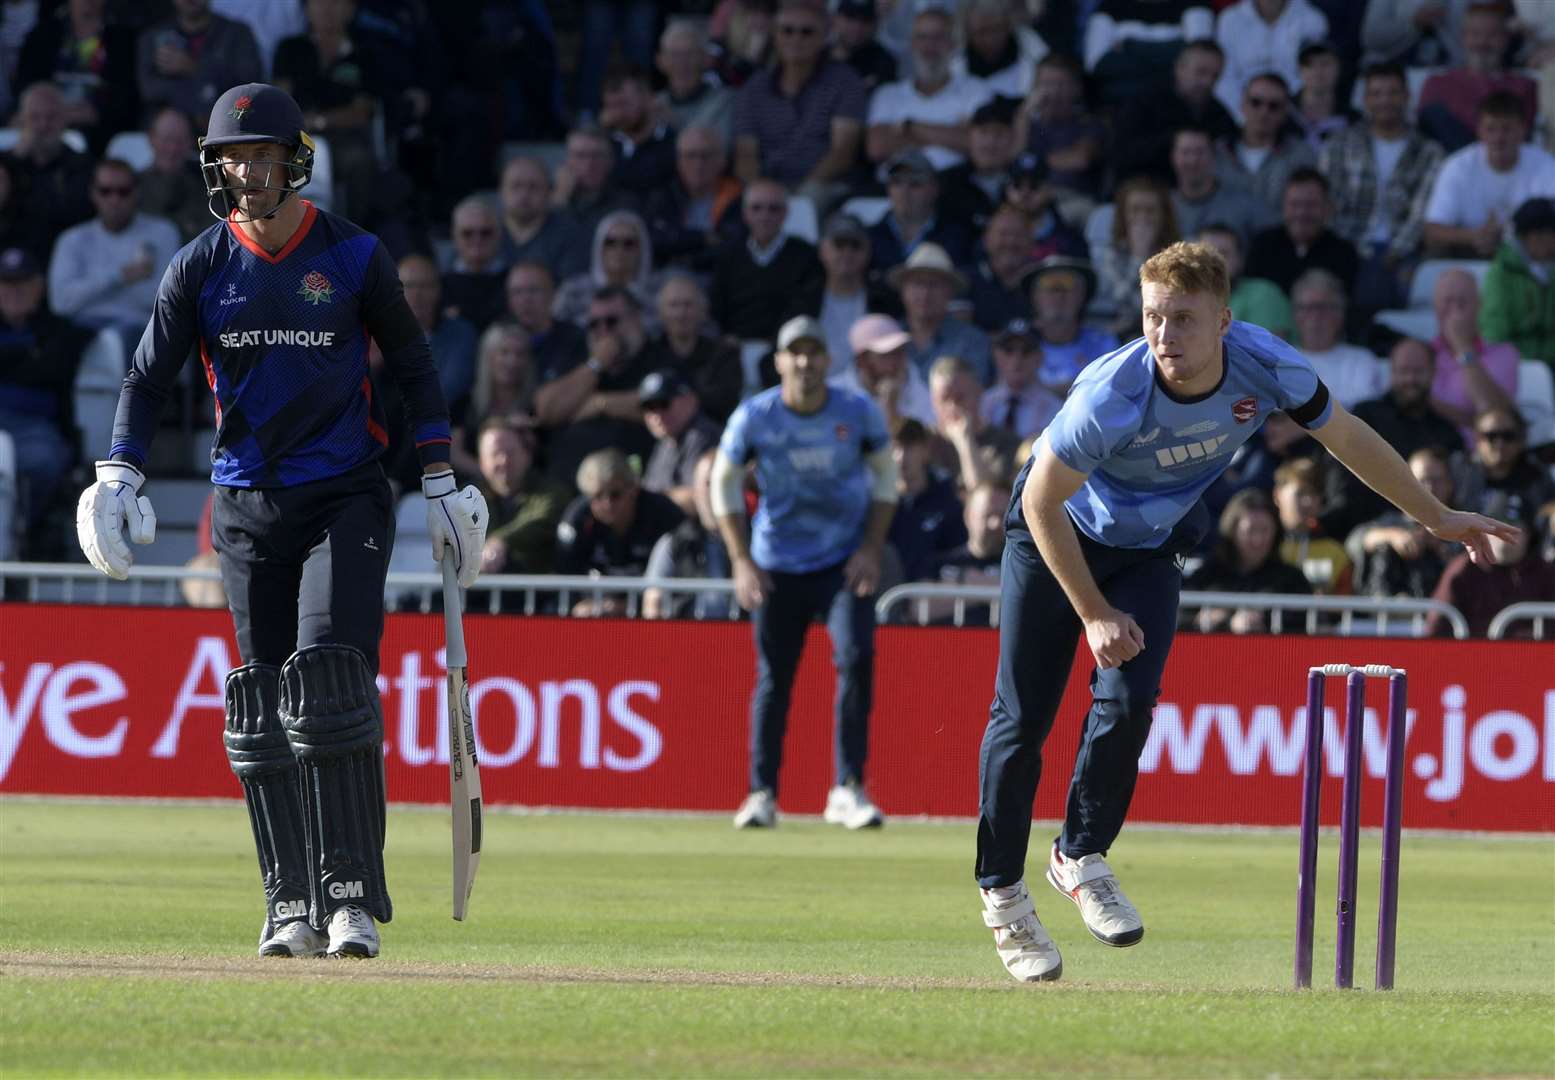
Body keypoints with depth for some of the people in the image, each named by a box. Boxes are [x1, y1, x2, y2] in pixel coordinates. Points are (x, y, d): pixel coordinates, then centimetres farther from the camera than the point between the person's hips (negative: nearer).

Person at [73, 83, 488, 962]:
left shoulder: (354, 257, -2)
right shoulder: (202, 266, 3)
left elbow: (412, 364, 6)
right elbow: (151, 376, 6)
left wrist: (442, 483, 4)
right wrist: (119, 477, -9)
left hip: (345, 497, -3)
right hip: (247, 506, 3)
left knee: (331, 686, -17)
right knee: (262, 713, 2)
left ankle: (353, 897, -15)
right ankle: (292, 908, 7)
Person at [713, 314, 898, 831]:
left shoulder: (858, 412, -9)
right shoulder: (754, 416, -11)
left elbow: (884, 477, 5)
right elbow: (724, 484, 2)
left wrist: (871, 550, -4)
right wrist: (742, 561, -5)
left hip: (846, 560, 0)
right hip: (778, 565, 0)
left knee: (856, 658, -16)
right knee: (773, 676, 3)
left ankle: (848, 789, -10)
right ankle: (762, 794, 14)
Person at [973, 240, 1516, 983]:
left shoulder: (1268, 369, -25)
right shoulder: (1113, 395, -37)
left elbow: (1346, 438, -5)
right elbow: (1041, 501, -24)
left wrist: (1435, 518, 4)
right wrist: (1095, 613, -22)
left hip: (1150, 546, 3)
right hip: (1054, 538, -3)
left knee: (1128, 701, -16)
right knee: (1022, 716, -4)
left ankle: (1081, 856, 5)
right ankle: (1002, 893, 11)